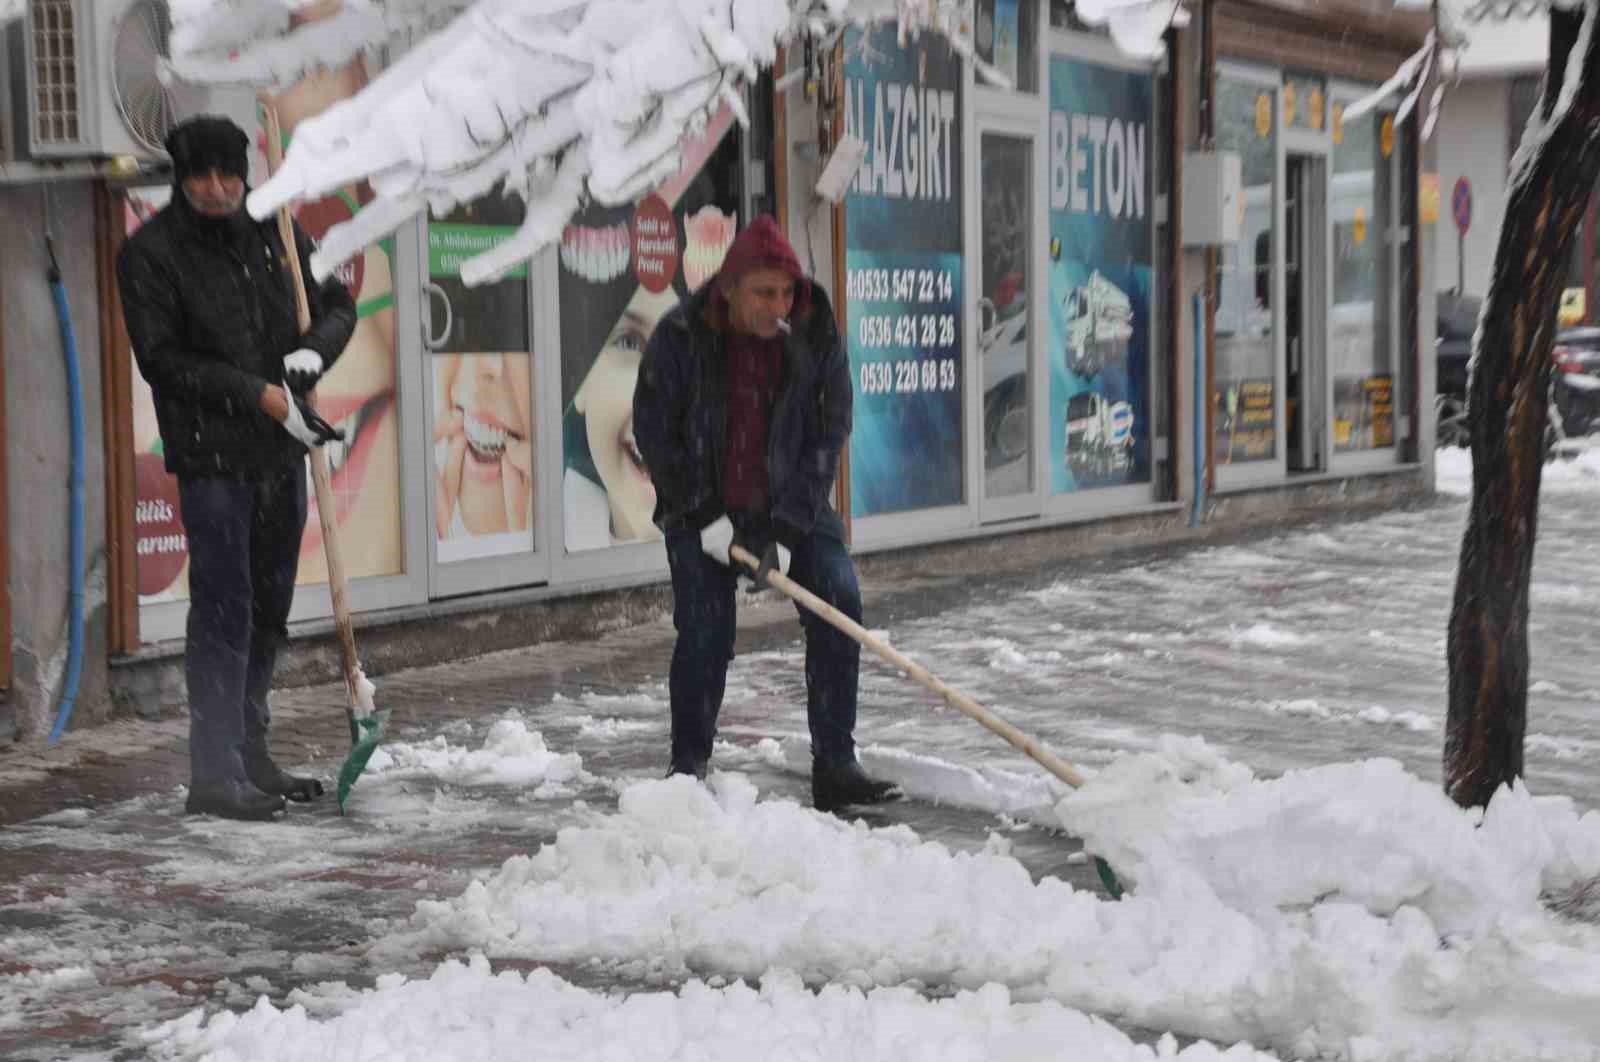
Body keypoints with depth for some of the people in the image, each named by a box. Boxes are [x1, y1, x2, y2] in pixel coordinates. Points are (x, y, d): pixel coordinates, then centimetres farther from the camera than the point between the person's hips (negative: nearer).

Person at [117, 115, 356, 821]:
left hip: (280, 450, 6)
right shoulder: (150, 252, -7)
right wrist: (260, 397, -17)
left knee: (269, 609, 12)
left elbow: (338, 304, 14)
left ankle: (251, 757, 24)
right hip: (211, 452, -6)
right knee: (224, 610, -9)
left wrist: (314, 351, -9)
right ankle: (214, 776, -5)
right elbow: (162, 358, -11)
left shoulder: (274, 232, 8)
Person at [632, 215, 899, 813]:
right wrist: (705, 515, -13)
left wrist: (785, 530, -15)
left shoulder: (815, 337, -9)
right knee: (705, 631, -13)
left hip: (791, 508, 2)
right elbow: (653, 432, -7)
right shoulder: (680, 338, -13)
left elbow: (828, 433, -8)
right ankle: (688, 770, 6)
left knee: (838, 606, -14)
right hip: (704, 511, -2)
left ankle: (834, 767, -8)